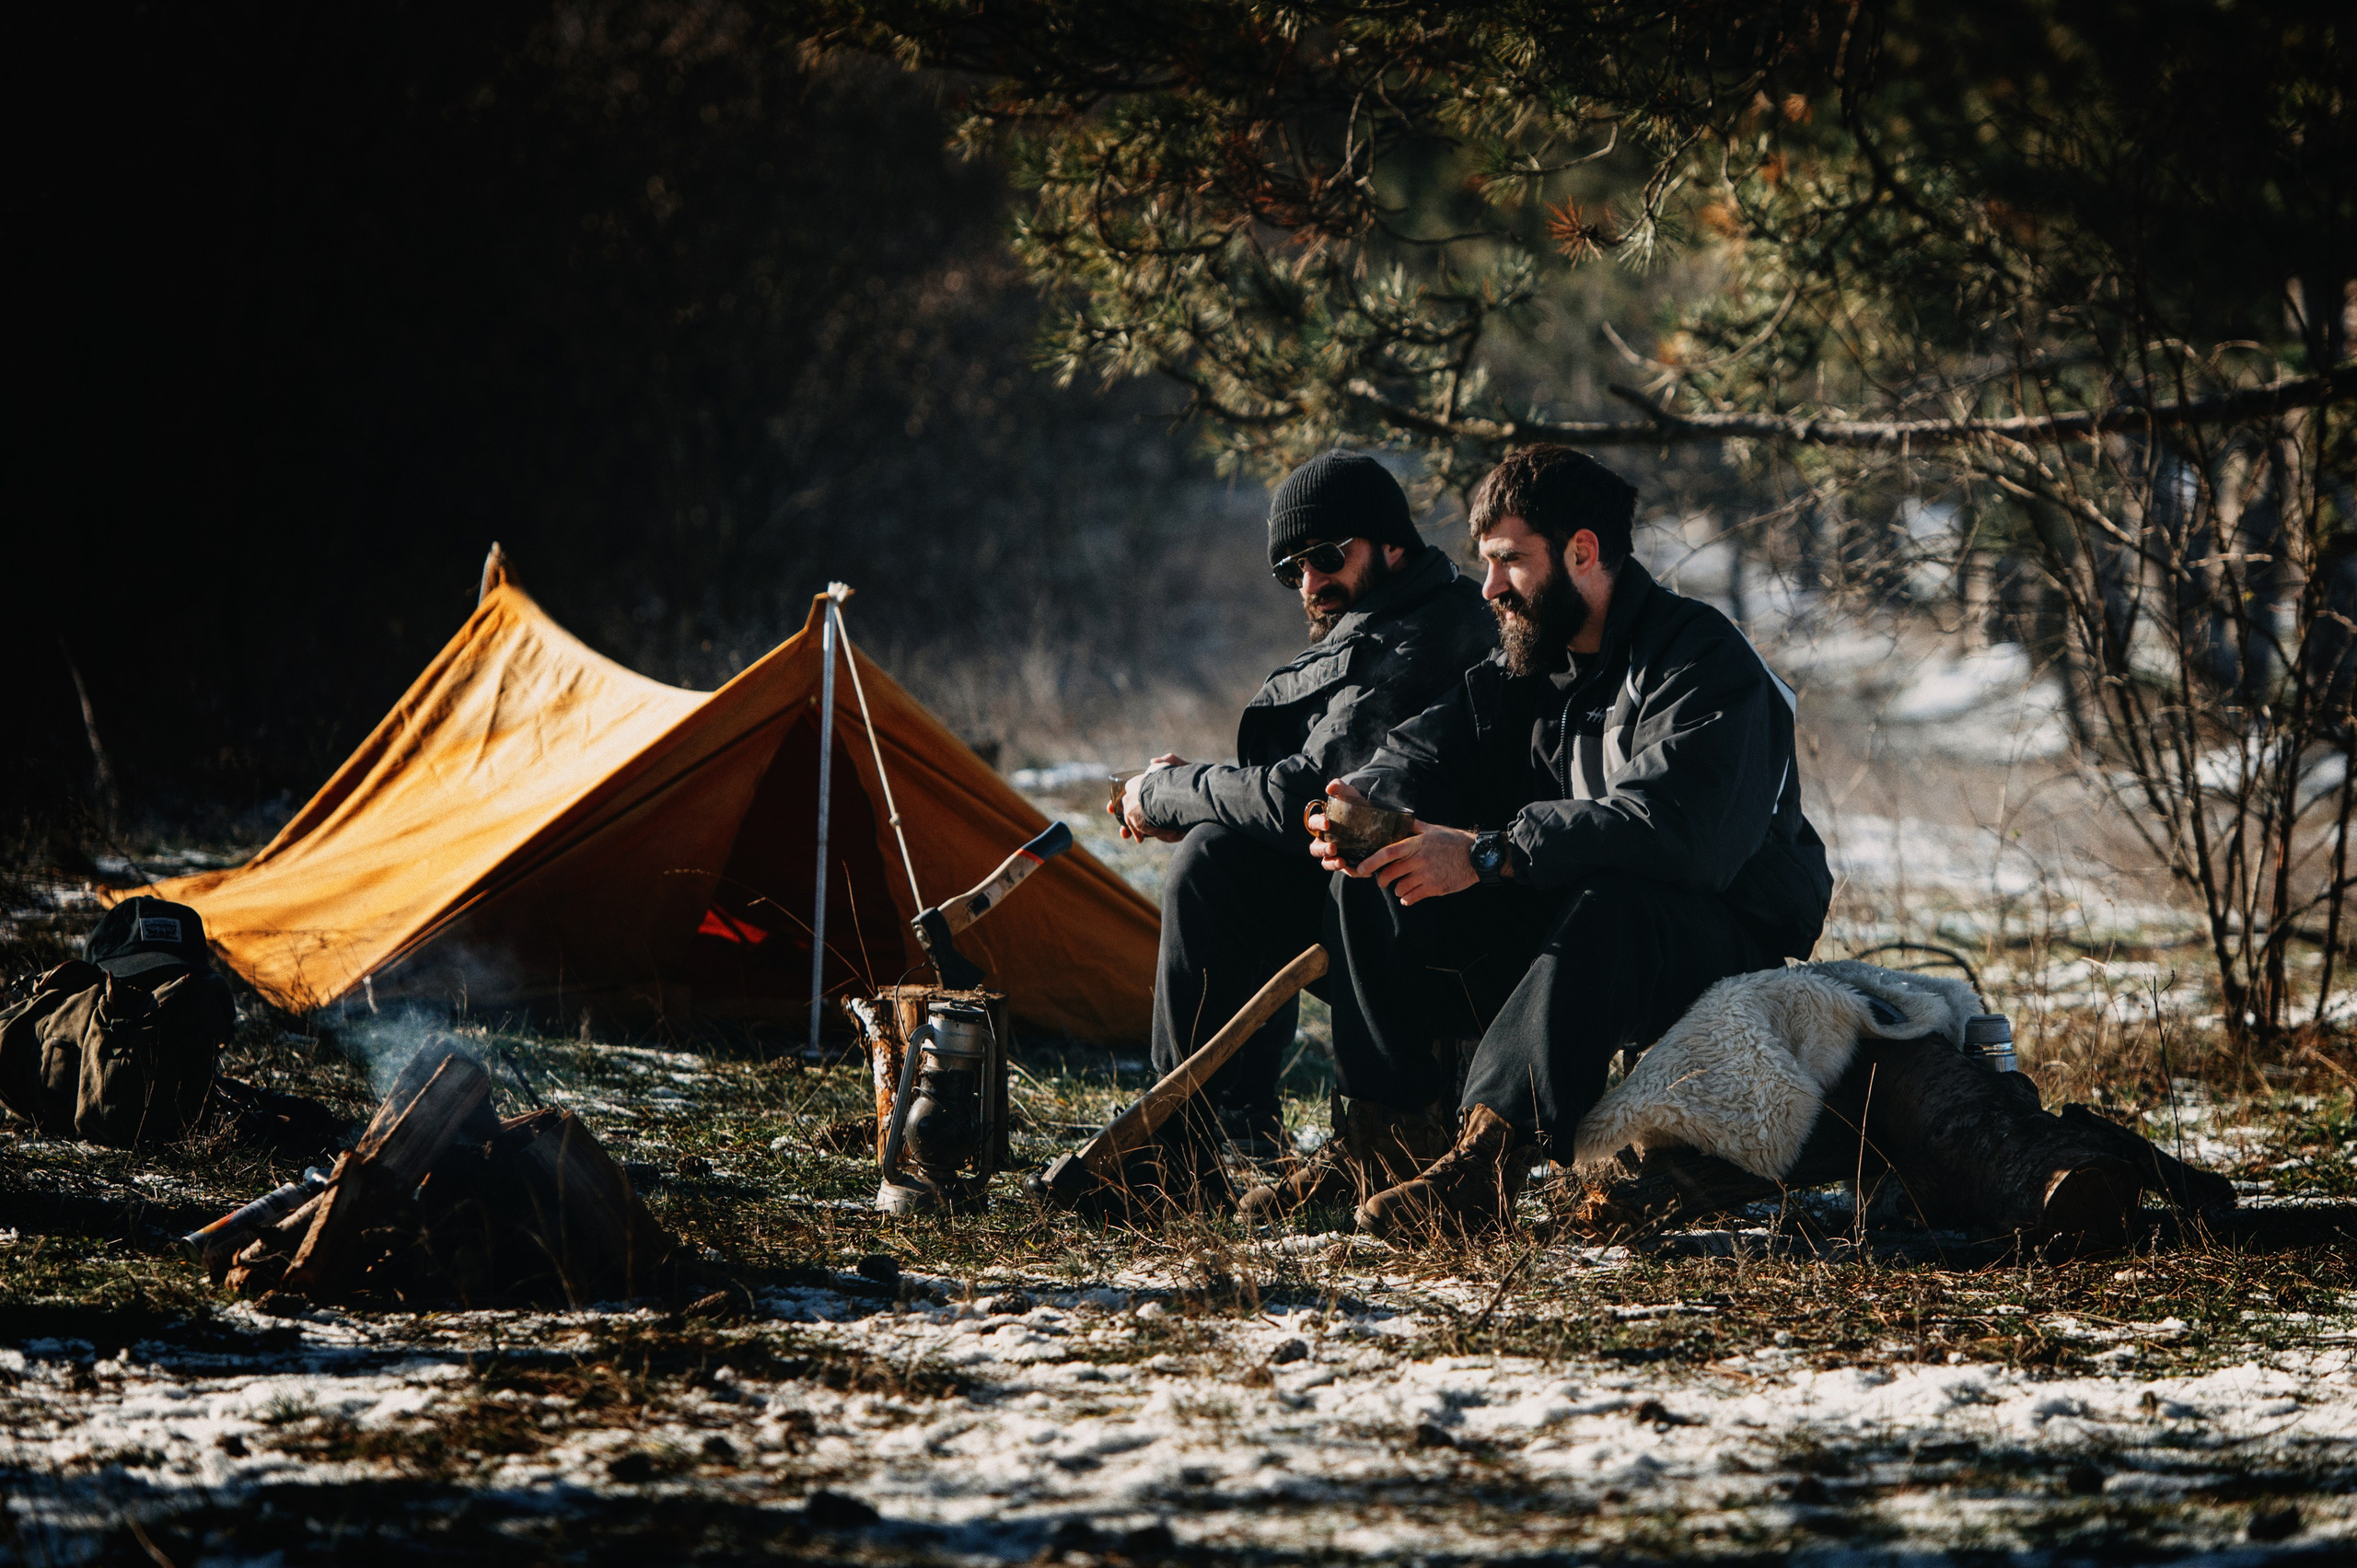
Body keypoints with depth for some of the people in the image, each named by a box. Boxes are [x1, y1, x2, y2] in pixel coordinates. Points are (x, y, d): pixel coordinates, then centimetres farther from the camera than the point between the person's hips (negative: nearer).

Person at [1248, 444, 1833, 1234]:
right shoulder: (1525, 660, 12)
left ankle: (1487, 1156, -48)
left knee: (1609, 903, -40)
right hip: (1553, 919, 8)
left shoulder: (1703, 659, -16)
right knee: (1371, 883, -7)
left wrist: (1486, 853, -36)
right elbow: (1427, 751, 4)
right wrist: (1361, 801, -22)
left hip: (1724, 945, -8)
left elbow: (1670, 825, -32)